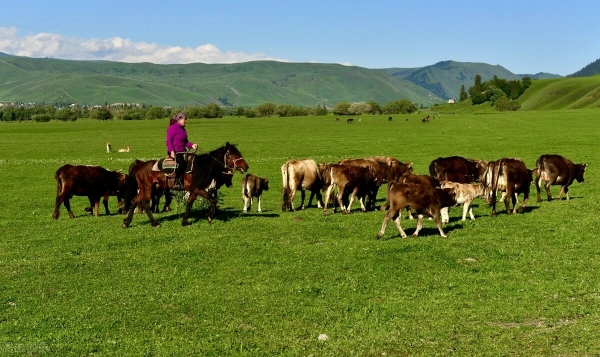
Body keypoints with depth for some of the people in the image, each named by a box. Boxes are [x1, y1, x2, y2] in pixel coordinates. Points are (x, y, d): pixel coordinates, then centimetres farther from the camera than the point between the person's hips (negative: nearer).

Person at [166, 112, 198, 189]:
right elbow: (169, 141, -11)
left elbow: (186, 142, 21)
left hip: (182, 152, 8)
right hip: (174, 152, -8)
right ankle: (176, 182, -21)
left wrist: (192, 145, 1)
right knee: (182, 163, -30)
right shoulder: (172, 128, -6)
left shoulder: (183, 130, 17)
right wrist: (172, 151, -24)